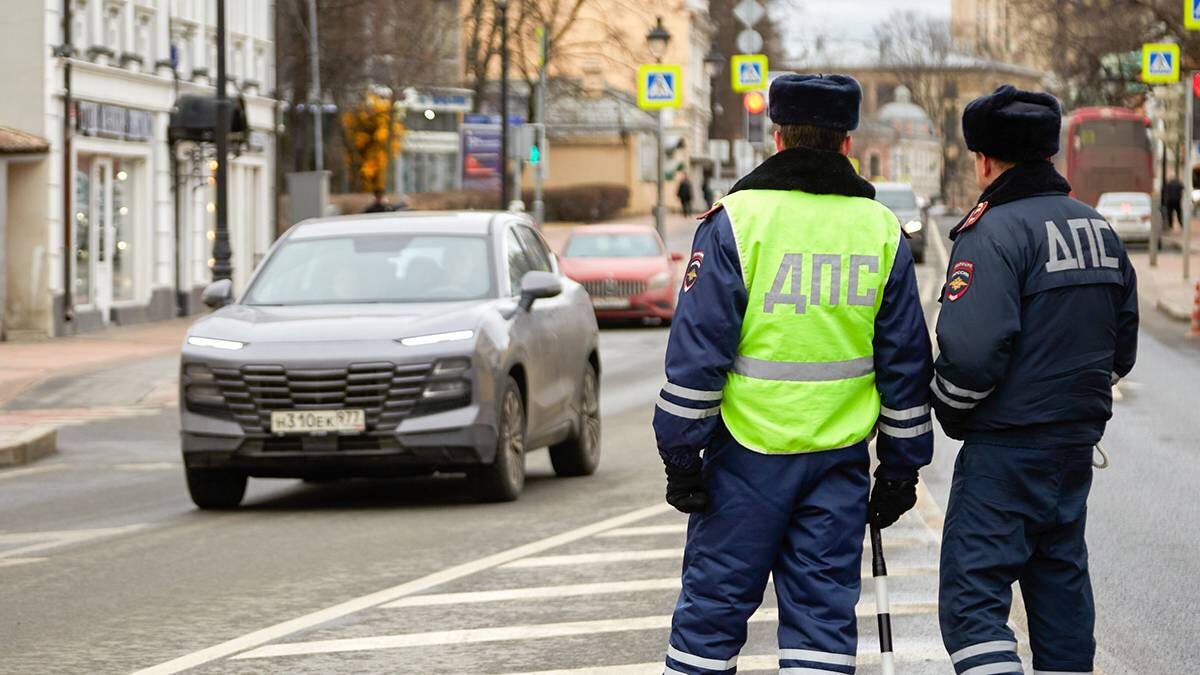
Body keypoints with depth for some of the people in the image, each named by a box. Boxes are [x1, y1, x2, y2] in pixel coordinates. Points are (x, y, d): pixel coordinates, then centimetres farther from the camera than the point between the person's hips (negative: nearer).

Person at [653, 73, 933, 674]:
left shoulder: (735, 220, -6)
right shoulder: (882, 230, 6)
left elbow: (697, 350, -8)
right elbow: (906, 360, 10)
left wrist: (680, 453, -3)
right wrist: (901, 468, 15)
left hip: (748, 451, -3)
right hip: (841, 458, 3)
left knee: (713, 602, 5)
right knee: (824, 606, 7)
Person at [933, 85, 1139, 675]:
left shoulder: (992, 234, -16)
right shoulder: (1099, 230, 12)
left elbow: (971, 354, -24)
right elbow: (1121, 345, 18)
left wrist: (950, 412, -6)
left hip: (1006, 447, -8)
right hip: (1078, 441, 8)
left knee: (972, 596, -9)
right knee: (1060, 580, 17)